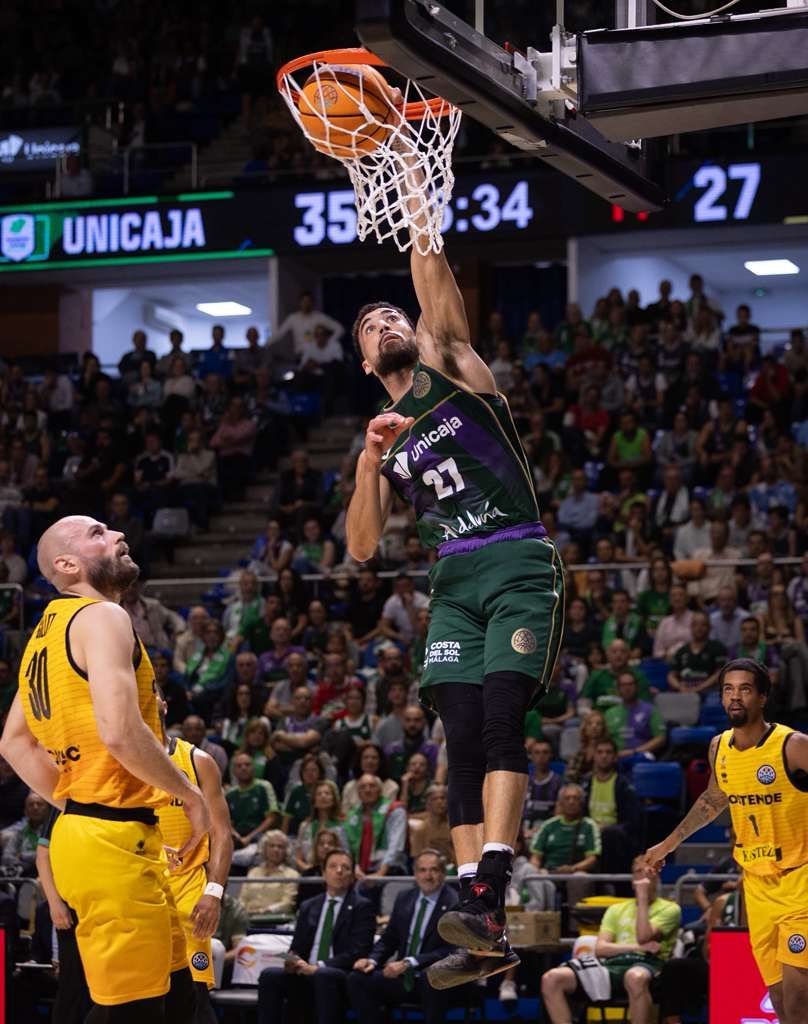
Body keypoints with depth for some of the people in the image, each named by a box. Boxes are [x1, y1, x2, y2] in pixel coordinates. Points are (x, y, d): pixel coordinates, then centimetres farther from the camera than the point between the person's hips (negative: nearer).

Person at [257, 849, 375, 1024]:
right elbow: (296, 948, 20)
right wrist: (293, 961, -6)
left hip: (341, 977, -5)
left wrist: (318, 967, -18)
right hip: (306, 974, 5)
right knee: (269, 975, -22)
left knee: (323, 975, -38)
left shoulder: (361, 907, 4)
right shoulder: (308, 907, 21)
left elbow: (358, 952, -7)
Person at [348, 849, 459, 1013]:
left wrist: (409, 963, -24)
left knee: (431, 977, -39)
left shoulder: (455, 903, -8)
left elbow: (450, 951, -16)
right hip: (403, 979, 5)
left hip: (435, 977, -5)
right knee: (356, 979, -14)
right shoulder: (404, 899, 12)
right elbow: (388, 939, 19)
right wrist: (372, 960, -3)